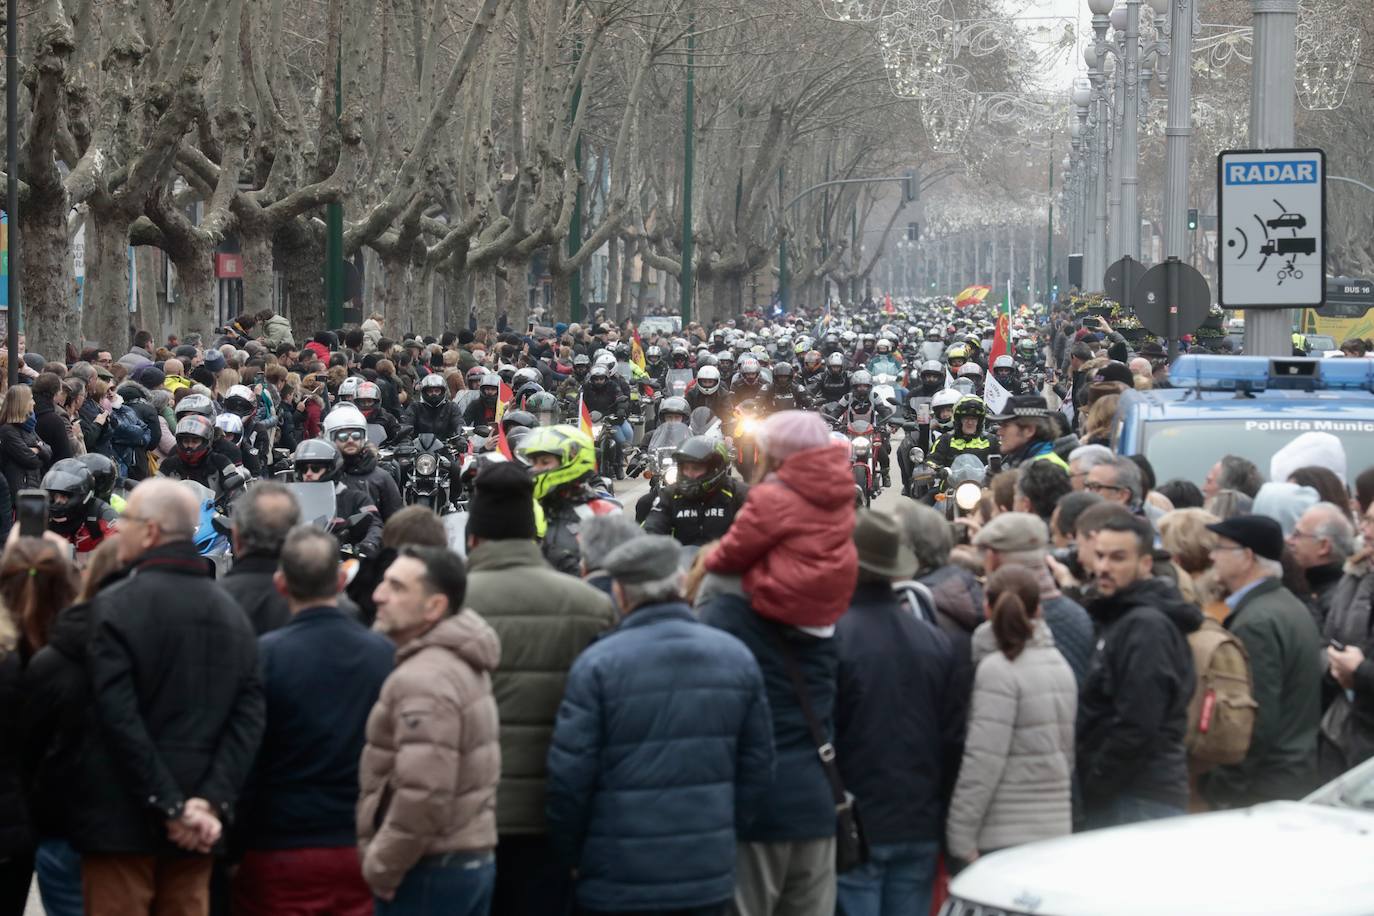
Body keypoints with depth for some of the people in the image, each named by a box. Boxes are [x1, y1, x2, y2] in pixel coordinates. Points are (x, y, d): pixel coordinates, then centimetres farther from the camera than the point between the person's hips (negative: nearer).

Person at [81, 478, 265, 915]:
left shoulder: (113, 607, -10)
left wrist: (172, 807, -14)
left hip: (122, 819, -5)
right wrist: (212, 801, -8)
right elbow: (249, 719, -1)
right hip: (195, 831, 6)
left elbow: (119, 719, -17)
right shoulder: (230, 611, 9)